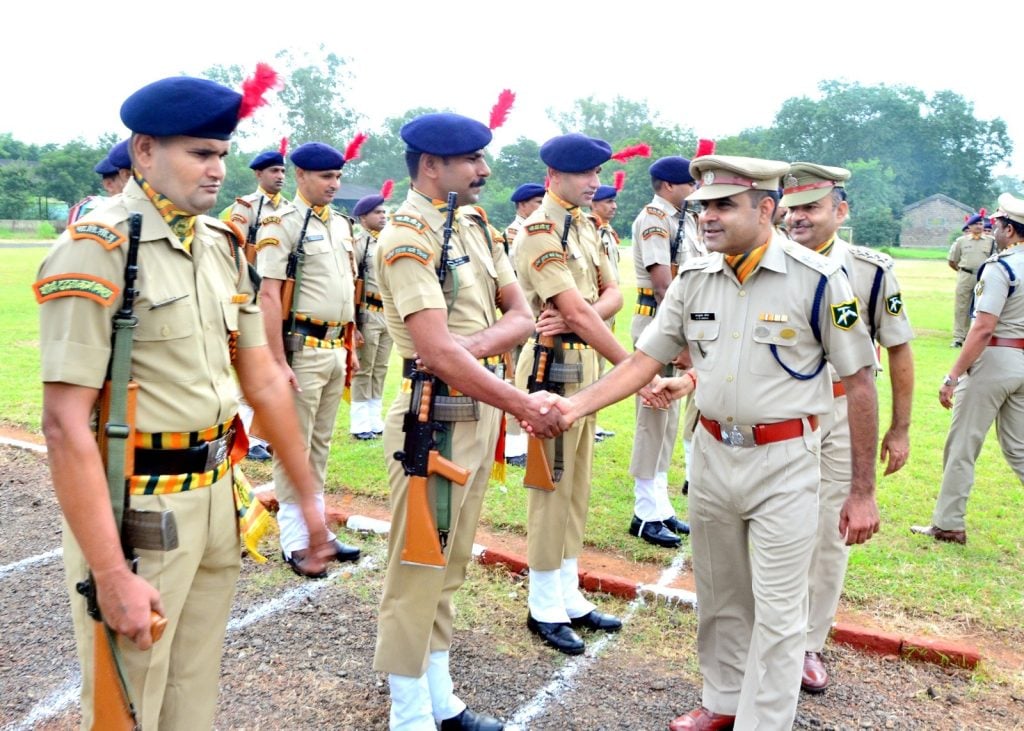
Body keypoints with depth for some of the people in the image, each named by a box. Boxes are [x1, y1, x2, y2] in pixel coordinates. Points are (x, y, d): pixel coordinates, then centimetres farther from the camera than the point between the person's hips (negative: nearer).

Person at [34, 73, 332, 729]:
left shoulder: (224, 246, 6)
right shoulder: (96, 251, -16)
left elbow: (264, 382, 11)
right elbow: (66, 425, -20)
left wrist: (308, 497, 13)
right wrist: (112, 575, -22)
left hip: (218, 497, 6)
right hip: (134, 508, -6)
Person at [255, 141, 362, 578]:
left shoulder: (341, 224, 14)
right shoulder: (282, 225, -9)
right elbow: (269, 296, -15)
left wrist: (350, 345, 17)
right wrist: (278, 361, -20)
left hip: (336, 349, 7)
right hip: (302, 349, -7)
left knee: (321, 444, 15)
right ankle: (295, 540, 10)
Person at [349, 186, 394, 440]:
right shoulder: (357, 245, -8)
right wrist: (353, 325, -16)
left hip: (389, 315, 7)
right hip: (368, 315, -6)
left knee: (380, 371, 12)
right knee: (363, 371, 1)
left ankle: (375, 420, 20)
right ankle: (360, 424, 9)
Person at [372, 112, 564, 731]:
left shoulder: (475, 226, 11)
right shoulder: (408, 237, -15)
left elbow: (522, 316, 7)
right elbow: (439, 352, -24)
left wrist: (479, 343, -14)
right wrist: (526, 407, -22)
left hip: (483, 413, 9)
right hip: (436, 418, -8)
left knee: (450, 567, 17)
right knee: (418, 570, 3)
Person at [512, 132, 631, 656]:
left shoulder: (585, 228, 13)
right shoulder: (538, 232, -15)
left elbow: (611, 295, 6)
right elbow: (577, 312, -22)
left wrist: (577, 316, -16)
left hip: (585, 363, 9)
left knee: (577, 486, 14)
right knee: (552, 487, 0)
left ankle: (570, 597, 26)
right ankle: (544, 608, 14)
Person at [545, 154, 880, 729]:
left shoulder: (817, 278, -14)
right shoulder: (694, 279, 1)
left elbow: (860, 382, -10)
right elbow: (645, 360, 3)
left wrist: (863, 492, -8)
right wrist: (577, 405, -12)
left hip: (784, 464, -5)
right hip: (711, 454, 5)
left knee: (777, 612, 3)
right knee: (720, 597, 19)